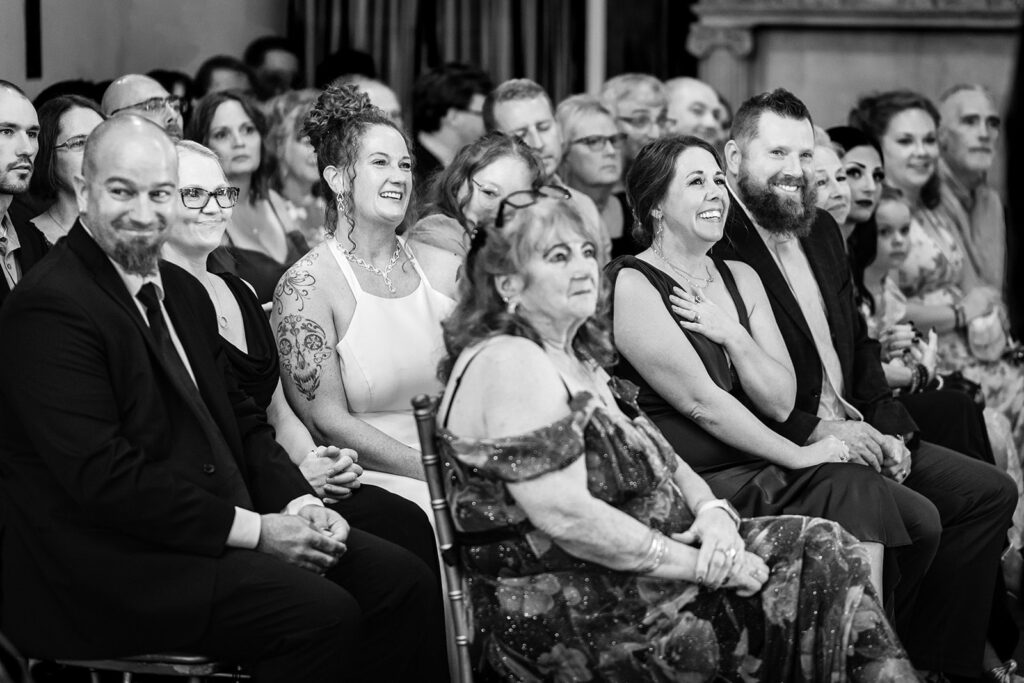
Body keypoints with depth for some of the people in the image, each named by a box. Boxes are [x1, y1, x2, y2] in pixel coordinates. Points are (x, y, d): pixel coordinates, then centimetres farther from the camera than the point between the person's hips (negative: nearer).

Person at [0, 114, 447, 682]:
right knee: (322, 613, -25)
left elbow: (239, 417, 20)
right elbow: (103, 477, -20)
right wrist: (252, 529, -19)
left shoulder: (183, 291, 16)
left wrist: (299, 503, -1)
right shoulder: (49, 308, -14)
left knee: (404, 581, -4)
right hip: (107, 565, -9)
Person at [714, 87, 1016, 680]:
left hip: (856, 431, 9)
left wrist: (889, 426, 5)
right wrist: (813, 431, -19)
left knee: (991, 492, 1)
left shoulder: (822, 230, 16)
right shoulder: (714, 245, -14)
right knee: (916, 517, -25)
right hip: (783, 449, -9)